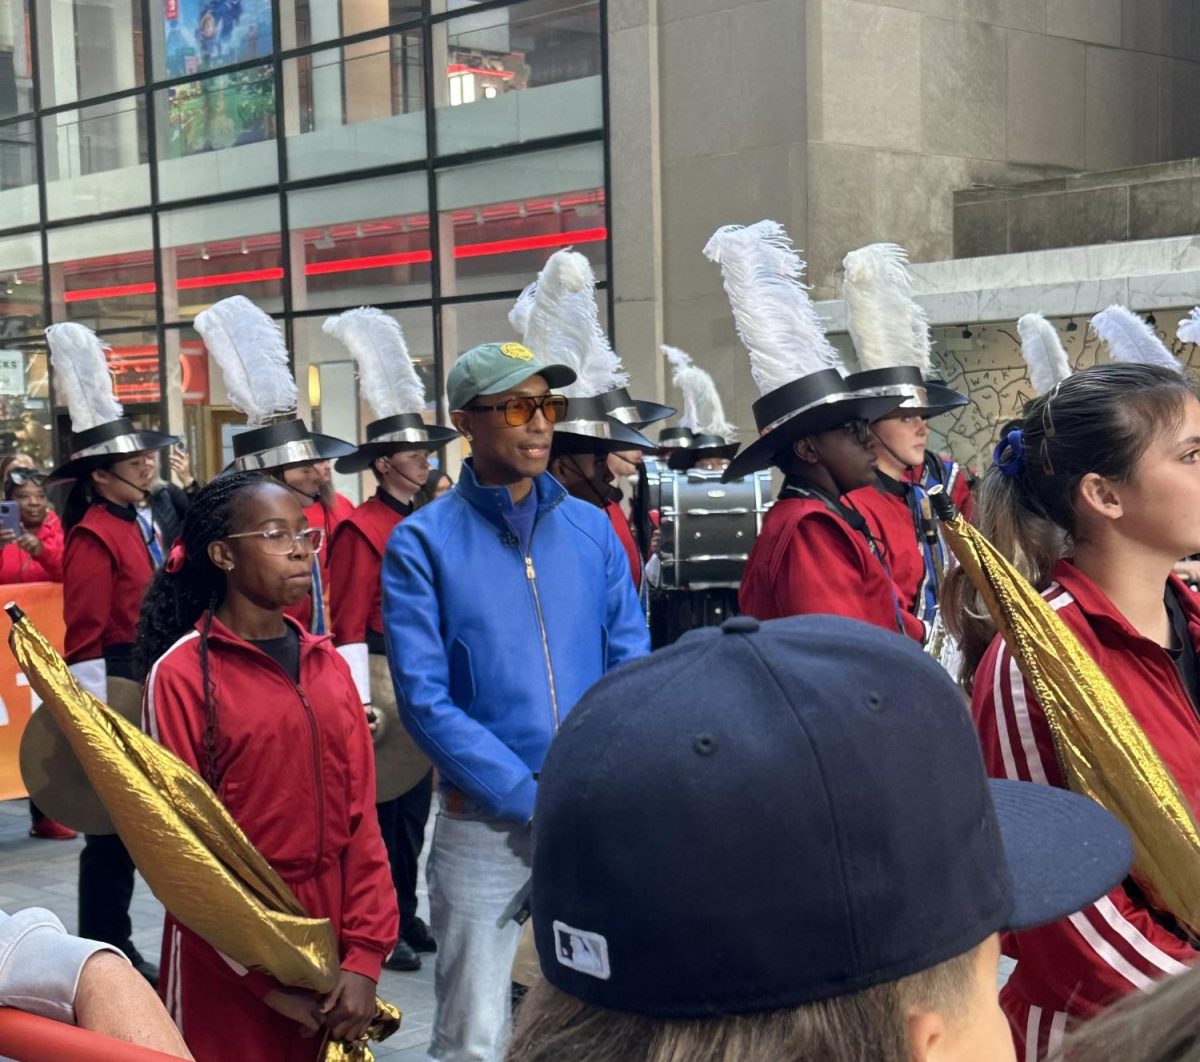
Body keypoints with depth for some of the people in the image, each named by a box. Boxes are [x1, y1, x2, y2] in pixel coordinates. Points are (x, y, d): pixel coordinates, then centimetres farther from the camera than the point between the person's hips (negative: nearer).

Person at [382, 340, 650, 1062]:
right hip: (485, 823, -3)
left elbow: (632, 669, 4)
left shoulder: (592, 529, 6)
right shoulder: (424, 543, -5)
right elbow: (426, 699, -11)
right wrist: (535, 800, -15)